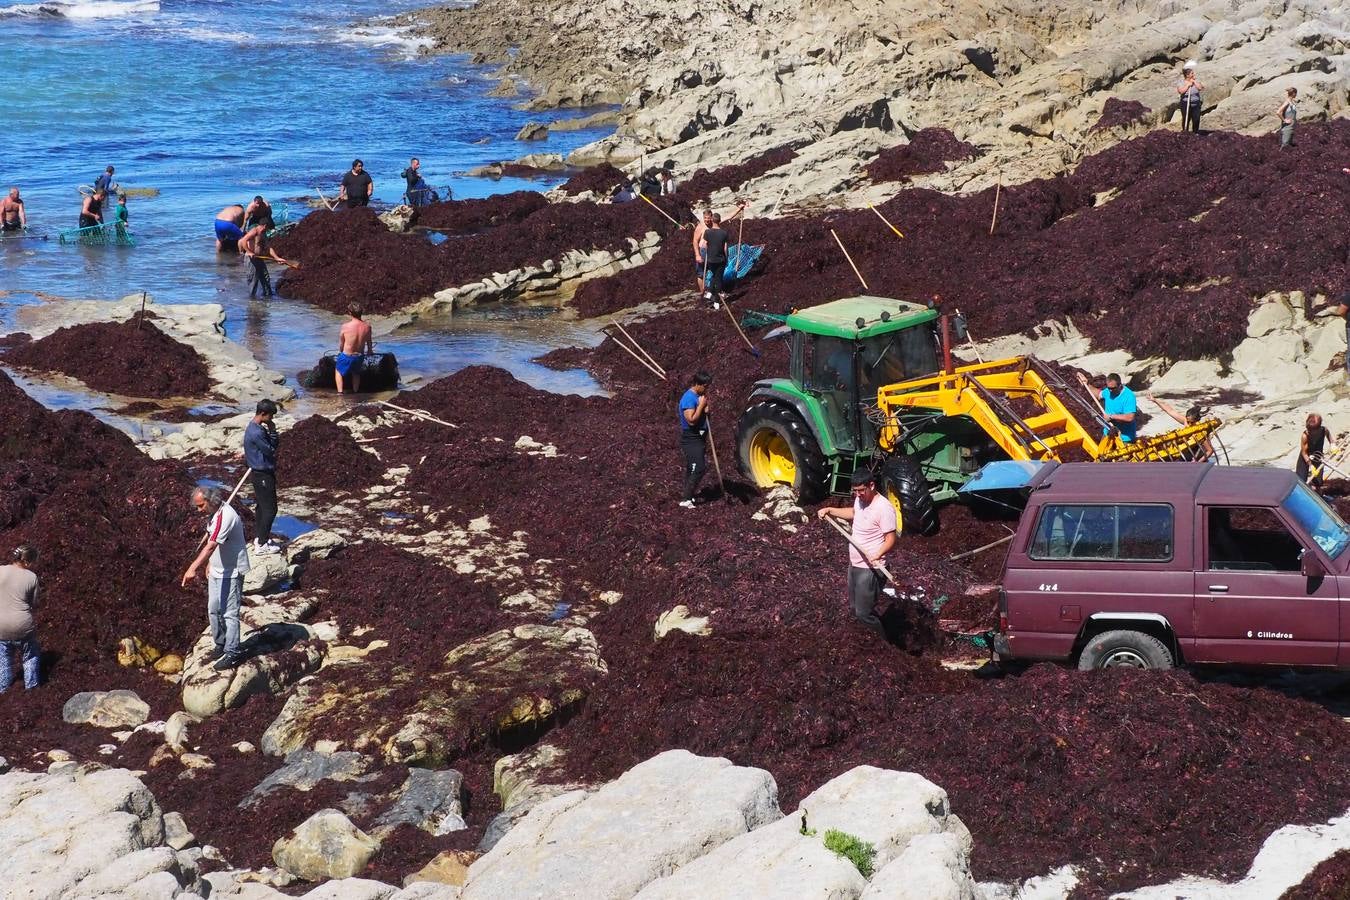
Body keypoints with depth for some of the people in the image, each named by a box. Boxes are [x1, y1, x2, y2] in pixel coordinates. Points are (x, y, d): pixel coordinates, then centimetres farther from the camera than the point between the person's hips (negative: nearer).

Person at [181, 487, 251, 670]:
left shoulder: (225, 517, -26)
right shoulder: (215, 514, 6)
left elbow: (211, 546, -36)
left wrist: (193, 569, -42)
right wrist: (210, 565, 18)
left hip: (231, 573, -10)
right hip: (217, 571, 10)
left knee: (229, 613, -5)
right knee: (213, 610, 17)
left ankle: (232, 653, 3)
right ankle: (221, 644, 32)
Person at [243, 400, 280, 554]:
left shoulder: (254, 427, 8)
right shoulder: (257, 433, -26)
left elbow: (271, 447, 10)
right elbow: (271, 451, -18)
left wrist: (271, 431, -7)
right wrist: (272, 431, -12)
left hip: (259, 473, 10)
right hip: (263, 475, -10)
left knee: (262, 506, 20)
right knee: (270, 509, -5)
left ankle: (258, 537, 30)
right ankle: (261, 545, -1)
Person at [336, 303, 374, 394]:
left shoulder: (345, 326, -20)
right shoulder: (367, 327, -12)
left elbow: (341, 343, -6)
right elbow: (369, 342, 6)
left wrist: (340, 351, 17)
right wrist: (370, 351, 29)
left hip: (346, 356, -3)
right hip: (359, 357, 3)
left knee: (338, 370, 27)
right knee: (356, 373, 33)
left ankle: (340, 392, 16)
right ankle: (355, 392, 41)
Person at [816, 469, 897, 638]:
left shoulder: (884, 508, -24)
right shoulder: (860, 500, 3)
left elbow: (891, 540, -24)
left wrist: (878, 554, -42)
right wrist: (830, 510, 19)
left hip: (870, 569, -9)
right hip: (854, 564, 9)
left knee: (864, 614, -7)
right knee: (856, 610, 19)